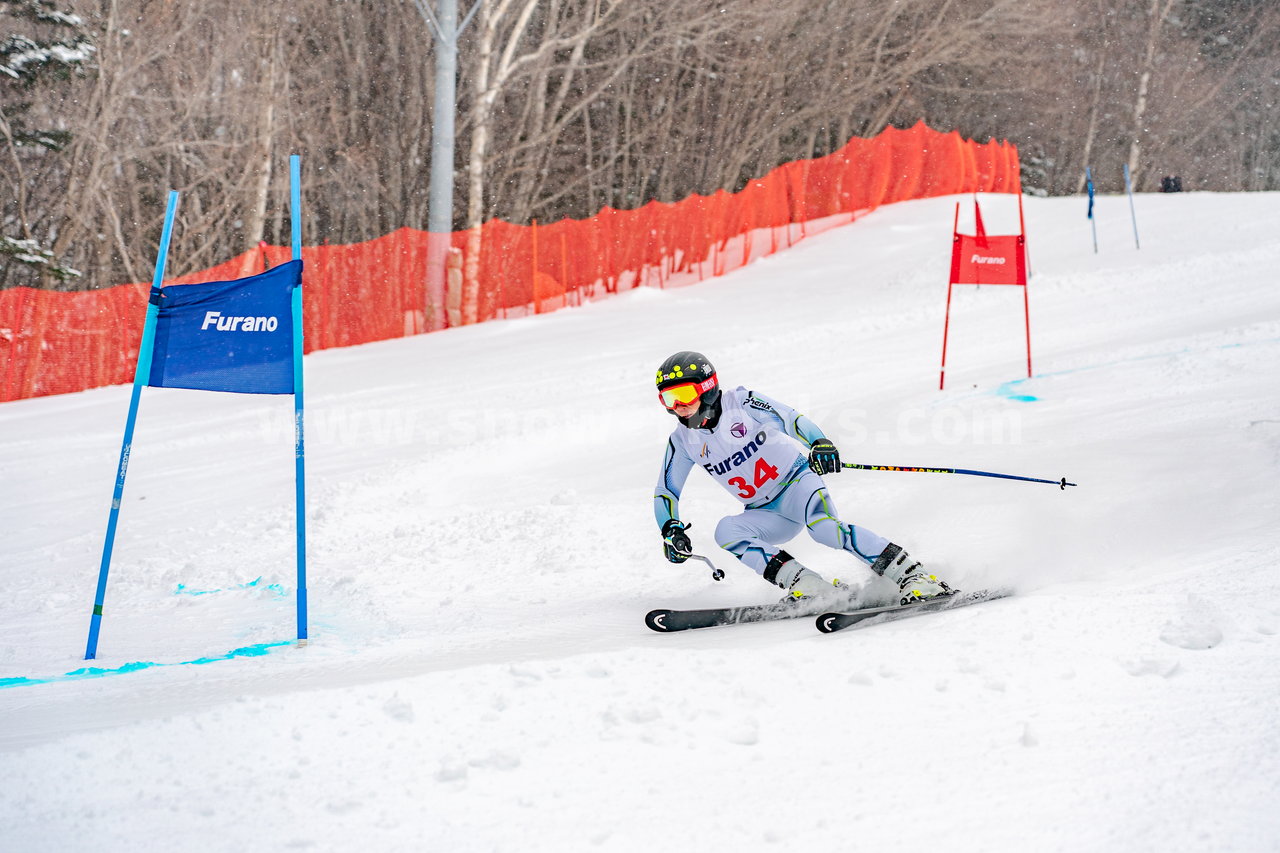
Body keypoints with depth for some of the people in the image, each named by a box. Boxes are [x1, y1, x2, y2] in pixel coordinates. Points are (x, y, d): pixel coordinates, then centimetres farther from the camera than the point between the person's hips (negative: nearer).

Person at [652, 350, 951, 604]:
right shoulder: (683, 441, -1)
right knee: (726, 531, -24)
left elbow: (791, 419, -20)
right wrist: (671, 530, -11)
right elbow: (666, 492, 7)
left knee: (824, 527, -34)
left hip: (796, 482, -5)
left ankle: (913, 576, -31)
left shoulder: (740, 402, -13)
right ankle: (810, 586, -32)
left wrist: (819, 443, -40)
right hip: (767, 513, 5)